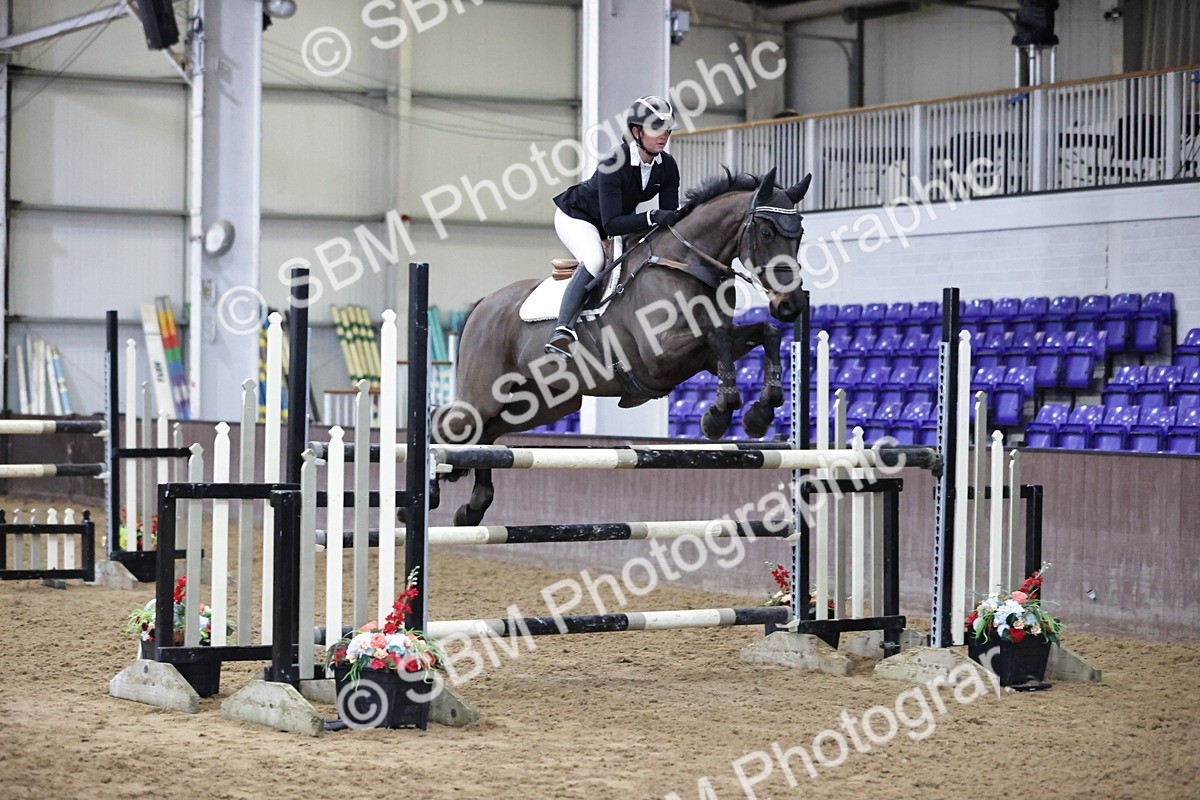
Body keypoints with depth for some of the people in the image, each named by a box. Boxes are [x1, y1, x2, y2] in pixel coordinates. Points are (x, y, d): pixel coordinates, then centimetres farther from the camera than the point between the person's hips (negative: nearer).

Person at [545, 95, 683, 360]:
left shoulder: (667, 167, -15)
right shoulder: (614, 164, -34)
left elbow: (670, 216, -10)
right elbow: (611, 225, -38)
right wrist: (651, 218, -48)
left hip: (620, 221, 8)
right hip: (577, 216, -8)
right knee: (594, 260, -34)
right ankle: (563, 330, -40)